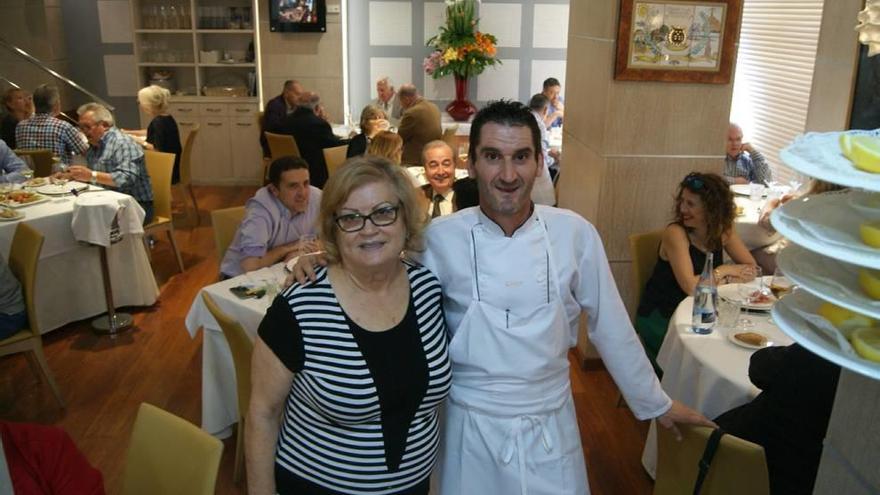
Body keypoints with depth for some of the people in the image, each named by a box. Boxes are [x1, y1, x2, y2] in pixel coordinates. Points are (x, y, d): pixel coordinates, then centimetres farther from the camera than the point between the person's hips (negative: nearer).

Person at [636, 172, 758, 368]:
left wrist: (717, 279, -18)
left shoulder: (723, 230, -1)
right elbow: (690, 286, -28)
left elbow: (751, 269, -2)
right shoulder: (676, 233, -20)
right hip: (659, 318, -6)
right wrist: (722, 272, -13)